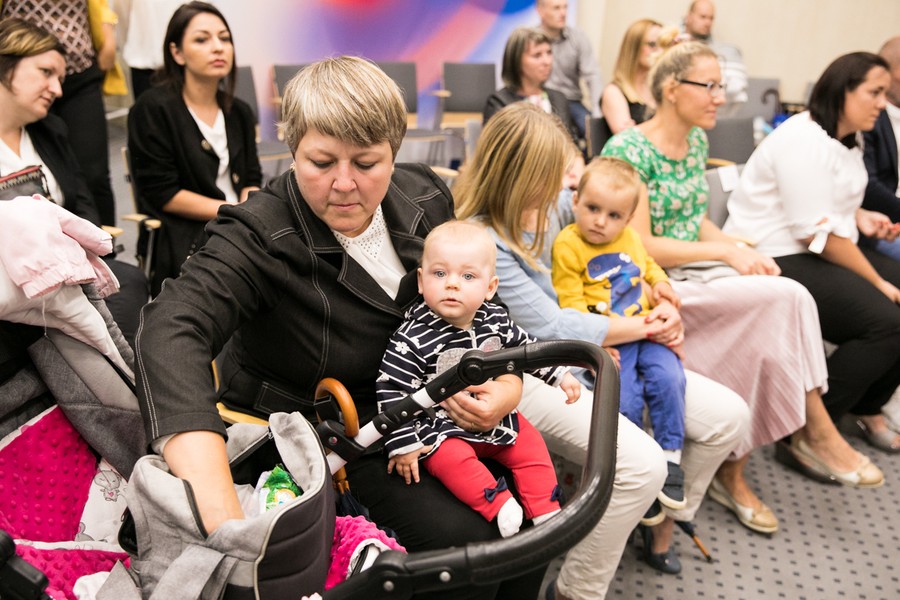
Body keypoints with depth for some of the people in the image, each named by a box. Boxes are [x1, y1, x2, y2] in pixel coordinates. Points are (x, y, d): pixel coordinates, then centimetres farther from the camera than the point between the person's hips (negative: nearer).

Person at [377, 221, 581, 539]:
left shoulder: (496, 320, -7)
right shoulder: (413, 338, -24)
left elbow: (524, 346, 11)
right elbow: (393, 390, -21)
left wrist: (560, 374, 12)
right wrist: (404, 443, -20)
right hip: (442, 426, -5)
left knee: (531, 447, 1)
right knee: (452, 459, -30)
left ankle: (546, 512, 16)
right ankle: (498, 502, -14)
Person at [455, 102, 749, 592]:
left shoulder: (551, 200, 2)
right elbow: (550, 326, -20)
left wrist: (663, 307, 1)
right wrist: (642, 328, -10)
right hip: (533, 374, -8)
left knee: (728, 417, 1)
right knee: (641, 464, -29)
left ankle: (664, 520, 25)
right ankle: (575, 591, -4)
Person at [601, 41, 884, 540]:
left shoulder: (696, 140, 13)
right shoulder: (628, 149, -13)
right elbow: (639, 246, -17)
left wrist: (743, 248, 1)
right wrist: (726, 253, -16)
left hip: (696, 273, 8)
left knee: (761, 334, -22)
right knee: (786, 298, -24)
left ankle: (732, 471, -7)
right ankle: (814, 426, -4)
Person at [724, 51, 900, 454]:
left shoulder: (846, 140, 14)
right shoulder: (805, 140, -17)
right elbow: (819, 234, -22)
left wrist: (860, 216, 8)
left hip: (818, 253, 10)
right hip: (775, 261, -10)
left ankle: (868, 408, 16)